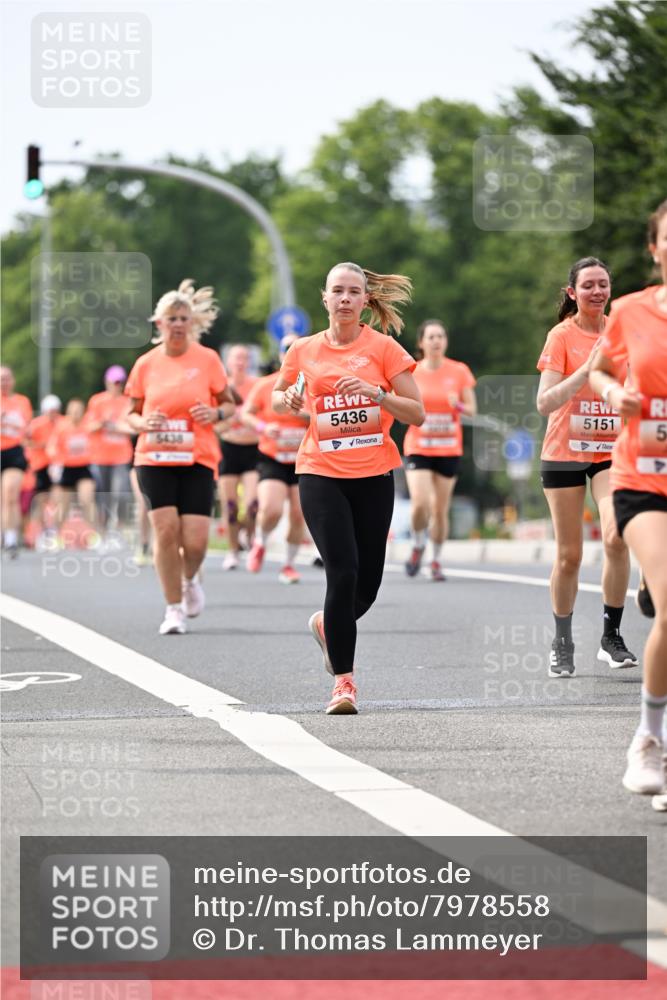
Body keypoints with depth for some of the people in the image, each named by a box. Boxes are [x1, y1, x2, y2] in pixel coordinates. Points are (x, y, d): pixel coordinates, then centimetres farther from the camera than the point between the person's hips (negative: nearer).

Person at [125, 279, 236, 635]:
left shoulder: (207, 359, 2)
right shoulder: (146, 364, 5)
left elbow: (229, 404, 10)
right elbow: (131, 413, 12)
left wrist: (216, 413, -12)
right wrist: (144, 423, -10)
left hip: (198, 460, -1)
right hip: (154, 459, 1)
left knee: (195, 539, -9)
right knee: (165, 530, -11)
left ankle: (190, 579, 27)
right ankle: (173, 609, 3)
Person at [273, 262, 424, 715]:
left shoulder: (383, 347, 0)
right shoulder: (304, 351, 4)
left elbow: (417, 413, -2)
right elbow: (278, 397, 22)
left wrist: (376, 392, -18)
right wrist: (290, 400, -1)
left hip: (374, 476, 1)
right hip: (321, 474, -1)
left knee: (367, 583, 5)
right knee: (343, 572, -16)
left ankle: (328, 625, 40)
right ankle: (344, 681, -8)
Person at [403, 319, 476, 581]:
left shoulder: (459, 371, 0)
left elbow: (472, 409, 4)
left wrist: (459, 405, -18)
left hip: (449, 449, 1)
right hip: (418, 448, -1)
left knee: (440, 510, 4)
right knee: (420, 503, -17)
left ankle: (436, 560, 22)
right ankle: (418, 546, 11)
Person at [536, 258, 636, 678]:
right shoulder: (562, 336, -5)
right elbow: (545, 402, -14)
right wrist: (588, 368, -23)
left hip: (612, 451, 2)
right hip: (565, 454, -2)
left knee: (617, 536, -20)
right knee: (569, 555, 2)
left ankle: (611, 636, -7)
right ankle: (562, 643, 20)